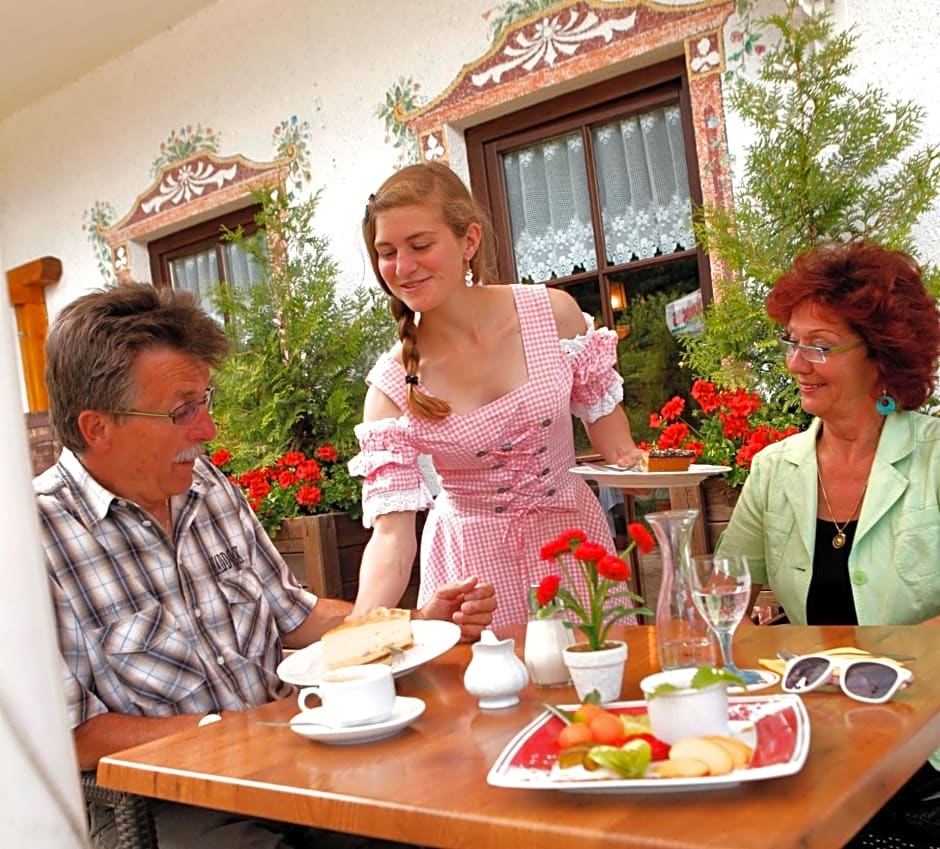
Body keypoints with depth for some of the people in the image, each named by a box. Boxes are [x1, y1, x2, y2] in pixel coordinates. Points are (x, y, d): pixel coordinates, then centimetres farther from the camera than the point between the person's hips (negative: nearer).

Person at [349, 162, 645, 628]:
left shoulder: (553, 312, -11)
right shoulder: (393, 385, -15)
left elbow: (599, 406, 7)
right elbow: (391, 533, -19)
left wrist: (629, 460, -12)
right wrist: (359, 629, -34)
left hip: (571, 537, 2)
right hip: (473, 561, -1)